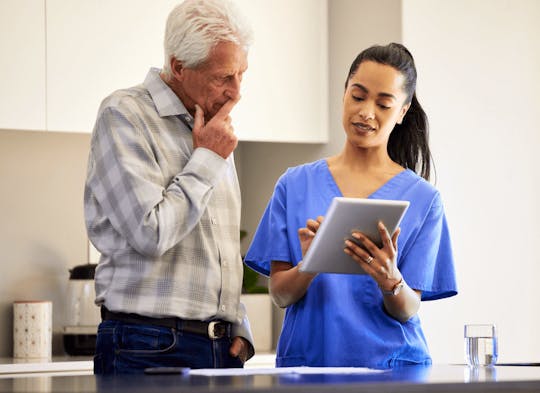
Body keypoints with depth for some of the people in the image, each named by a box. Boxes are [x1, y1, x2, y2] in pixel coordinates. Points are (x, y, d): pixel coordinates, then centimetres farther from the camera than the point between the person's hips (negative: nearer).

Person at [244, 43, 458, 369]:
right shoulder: (295, 185, 8)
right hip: (306, 358, 1)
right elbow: (280, 294, 4)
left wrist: (390, 280, -19)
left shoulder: (422, 198, 4)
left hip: (387, 364, -1)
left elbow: (408, 311, 1)